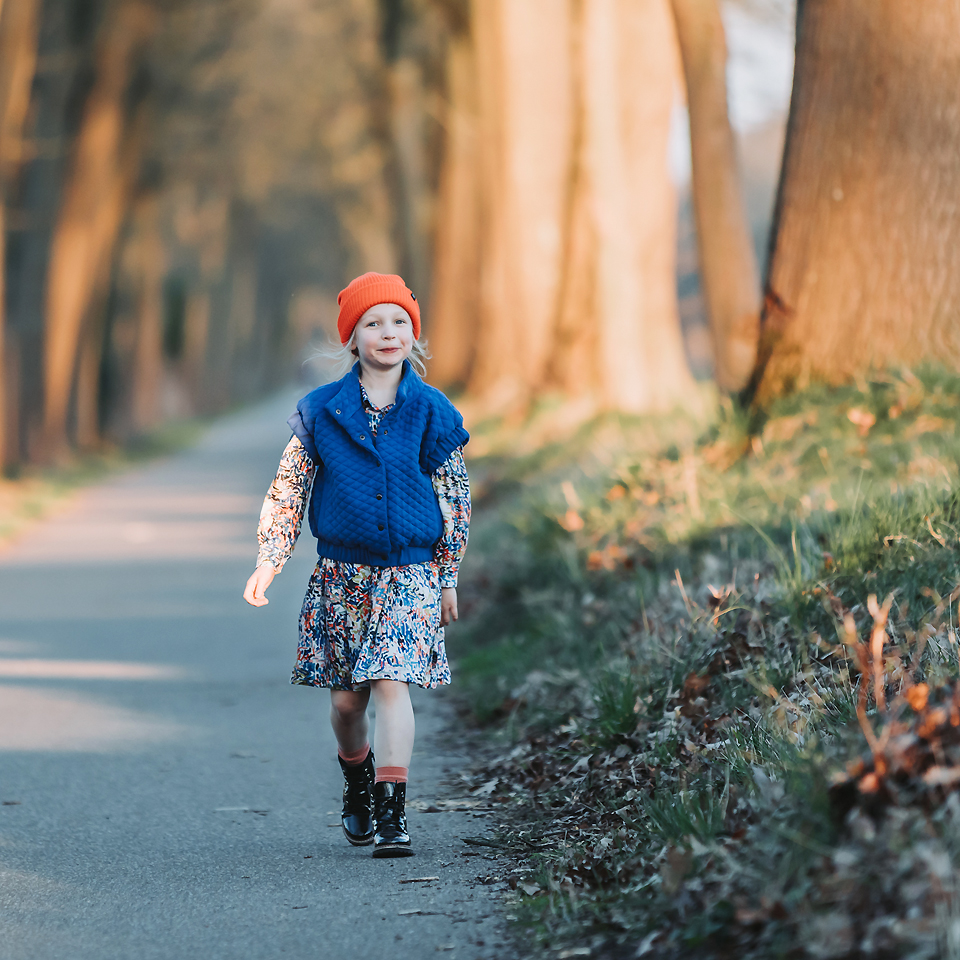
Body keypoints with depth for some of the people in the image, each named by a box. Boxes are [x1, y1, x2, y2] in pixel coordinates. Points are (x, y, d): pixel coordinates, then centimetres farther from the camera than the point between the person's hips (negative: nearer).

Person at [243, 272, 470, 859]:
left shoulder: (432, 412, -1)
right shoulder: (320, 411, 1)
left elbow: (456, 498, 5)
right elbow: (288, 490, 6)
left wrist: (448, 578, 5)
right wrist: (270, 562, -2)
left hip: (410, 573, -2)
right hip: (341, 574, 2)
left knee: (391, 683, -16)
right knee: (347, 699, 9)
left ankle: (392, 815, -16)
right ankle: (358, 788, 37)